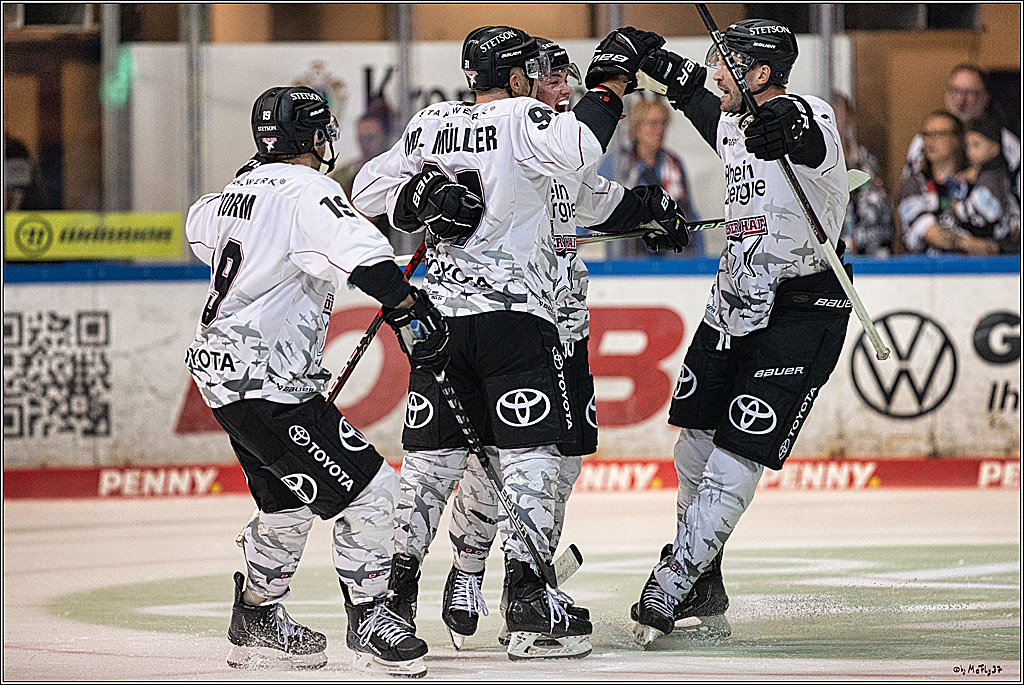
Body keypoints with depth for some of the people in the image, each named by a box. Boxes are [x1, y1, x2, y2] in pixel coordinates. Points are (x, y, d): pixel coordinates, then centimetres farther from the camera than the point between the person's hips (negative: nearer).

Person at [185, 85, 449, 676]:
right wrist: (411, 309, -25)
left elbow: (200, 227, 34)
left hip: (223, 369, 10)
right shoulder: (307, 190, -16)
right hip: (267, 379, -10)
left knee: (288, 499, 25)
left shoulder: (241, 189, 12)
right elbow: (360, 253, -32)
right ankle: (369, 619, -1)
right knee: (366, 487, -8)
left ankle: (256, 620, 35)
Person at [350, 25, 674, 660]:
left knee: (433, 456, 10)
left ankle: (395, 591, 9)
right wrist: (613, 76, -13)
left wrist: (425, 192, 2)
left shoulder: (431, 124, 13)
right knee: (529, 451, -5)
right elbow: (579, 146, -24)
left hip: (442, 316, 6)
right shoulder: (520, 119, -5)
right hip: (514, 313, -6)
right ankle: (529, 597, -13)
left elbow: (369, 186, 13)